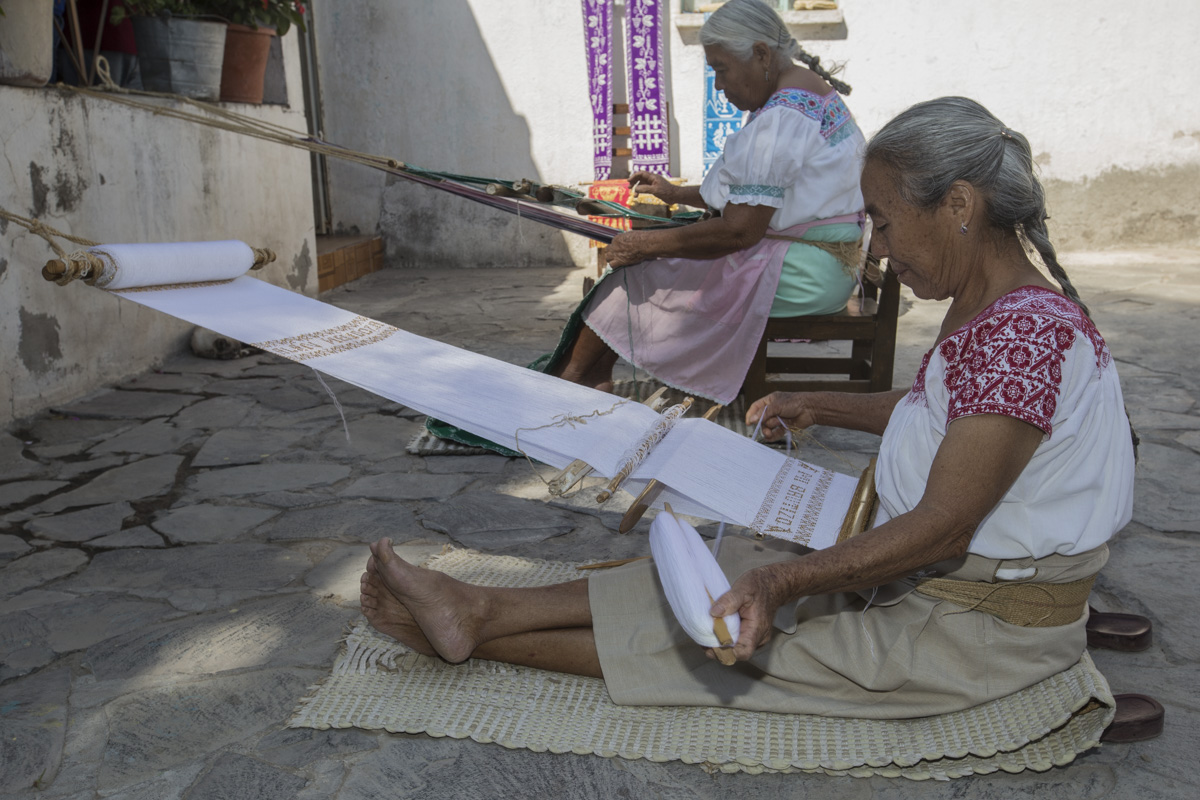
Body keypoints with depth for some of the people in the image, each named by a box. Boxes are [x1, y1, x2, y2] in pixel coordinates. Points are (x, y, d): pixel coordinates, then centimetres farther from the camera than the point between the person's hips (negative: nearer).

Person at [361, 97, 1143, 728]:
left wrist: (785, 580, -35)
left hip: (984, 624, -9)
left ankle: (480, 629, 0)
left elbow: (941, 528, -30)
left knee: (731, 627, -8)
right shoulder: (985, 311, 4)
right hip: (929, 573, 9)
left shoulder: (1026, 331, -29)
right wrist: (820, 408, 24)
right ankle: (480, 610, 2)